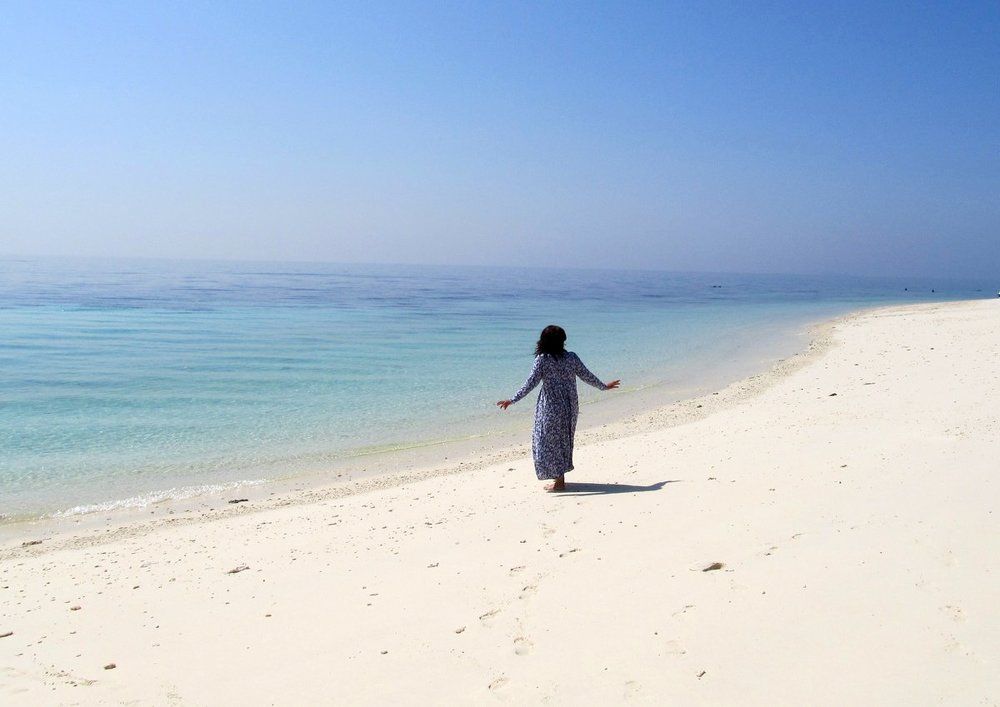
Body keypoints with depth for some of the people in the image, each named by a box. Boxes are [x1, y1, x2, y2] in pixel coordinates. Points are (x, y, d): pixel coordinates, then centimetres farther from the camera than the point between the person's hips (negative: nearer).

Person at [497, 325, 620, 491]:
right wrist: (604, 387, 24)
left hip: (551, 407, -5)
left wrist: (513, 400, -15)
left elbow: (531, 382, -16)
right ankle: (560, 476, 26)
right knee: (563, 440, 18)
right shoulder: (572, 357, 0)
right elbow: (587, 376, 8)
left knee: (550, 441, 5)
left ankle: (559, 481, 5)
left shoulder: (542, 359, -11)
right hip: (570, 406, 5)